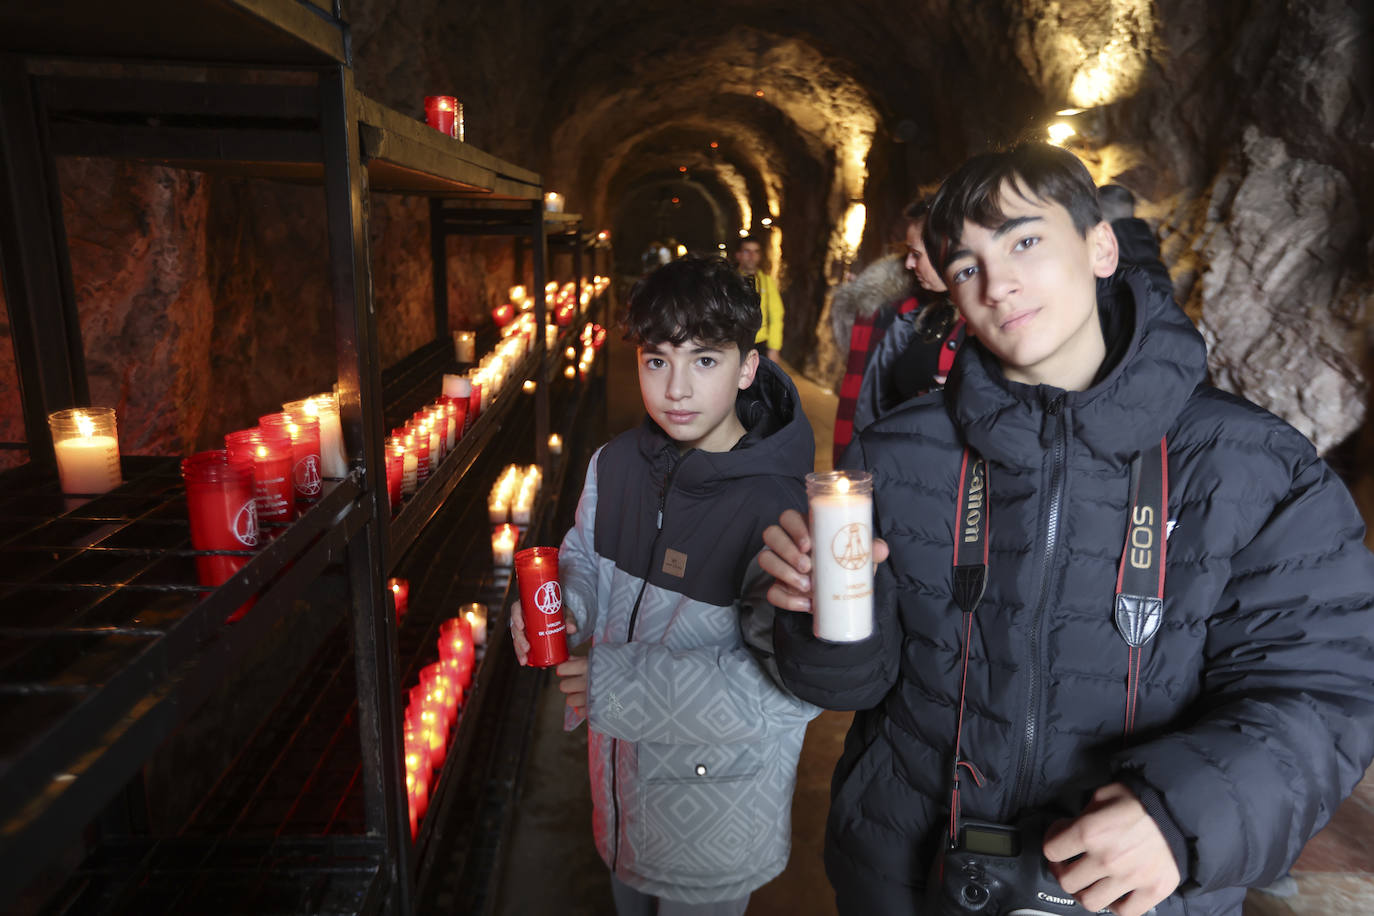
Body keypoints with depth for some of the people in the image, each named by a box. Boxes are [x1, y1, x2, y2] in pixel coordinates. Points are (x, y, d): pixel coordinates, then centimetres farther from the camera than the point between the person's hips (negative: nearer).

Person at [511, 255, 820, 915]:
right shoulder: (615, 464, -7)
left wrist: (626, 684, -32)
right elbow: (584, 553, 12)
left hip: (717, 803, -6)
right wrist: (562, 604, -12)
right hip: (619, 764, 6)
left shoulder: (779, 509, -30)